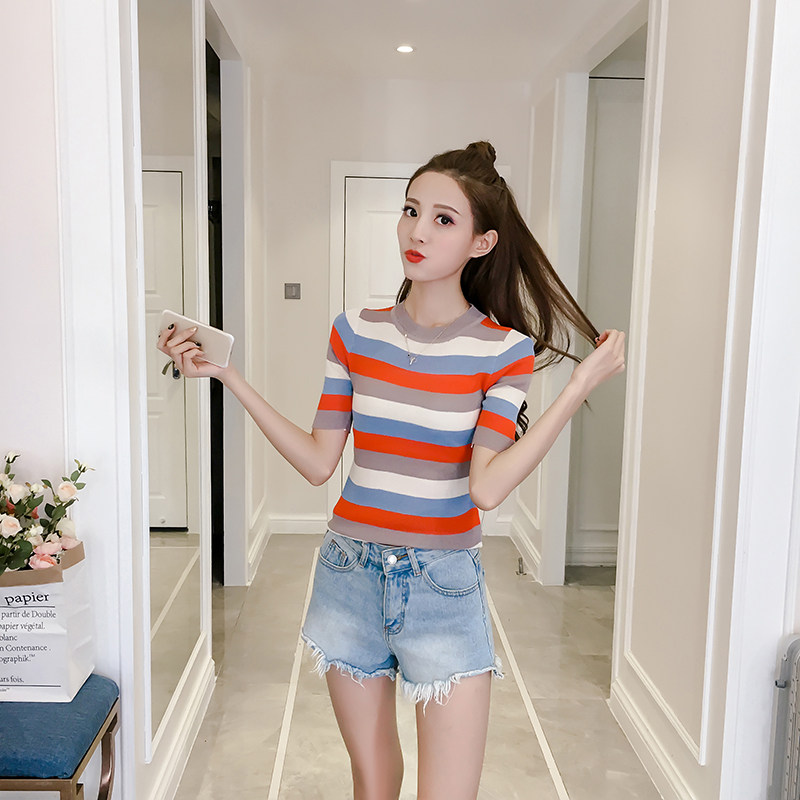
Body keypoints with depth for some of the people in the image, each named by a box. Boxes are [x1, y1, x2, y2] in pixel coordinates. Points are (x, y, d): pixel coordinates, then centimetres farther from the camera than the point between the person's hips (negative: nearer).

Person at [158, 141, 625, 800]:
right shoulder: (356, 331, 0)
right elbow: (319, 463, 0)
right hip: (351, 572, 3)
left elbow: (487, 487, -20)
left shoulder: (505, 350, -8)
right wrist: (227, 375, -4)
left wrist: (581, 386, -21)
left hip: (443, 581, -2)